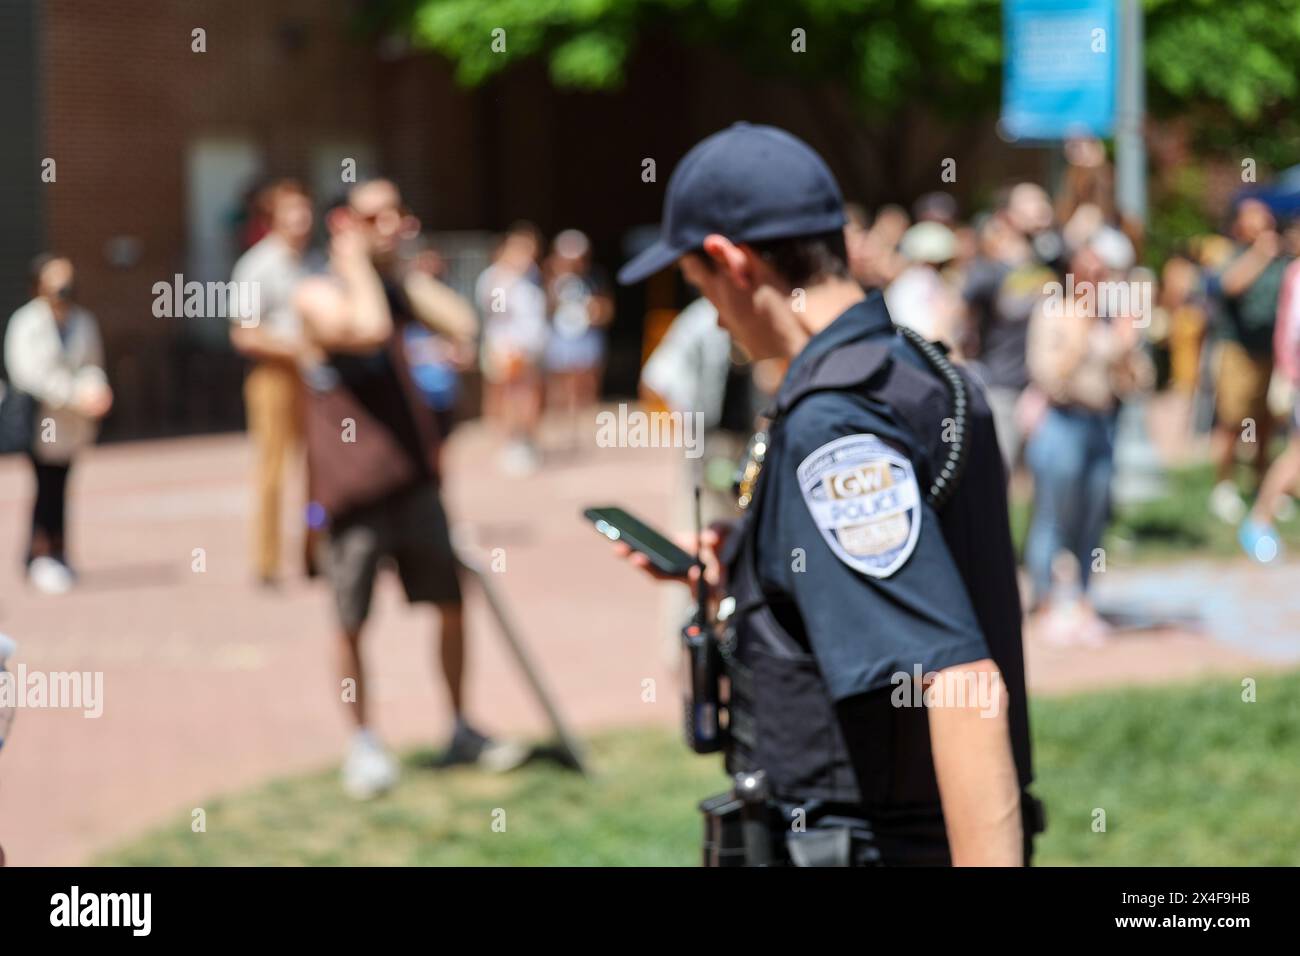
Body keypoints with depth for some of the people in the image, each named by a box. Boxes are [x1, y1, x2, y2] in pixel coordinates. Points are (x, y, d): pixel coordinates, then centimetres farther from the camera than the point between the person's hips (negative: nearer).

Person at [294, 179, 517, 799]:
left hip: (411, 475, 6)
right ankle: (364, 744, 16)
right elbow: (368, 328, -29)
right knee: (351, 624, 2)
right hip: (352, 484, -6)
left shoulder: (396, 288, 11)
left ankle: (461, 730, 23)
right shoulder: (318, 294, -10)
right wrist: (356, 260, -16)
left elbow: (461, 323, -1)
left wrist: (403, 267, 1)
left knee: (451, 604, 9)